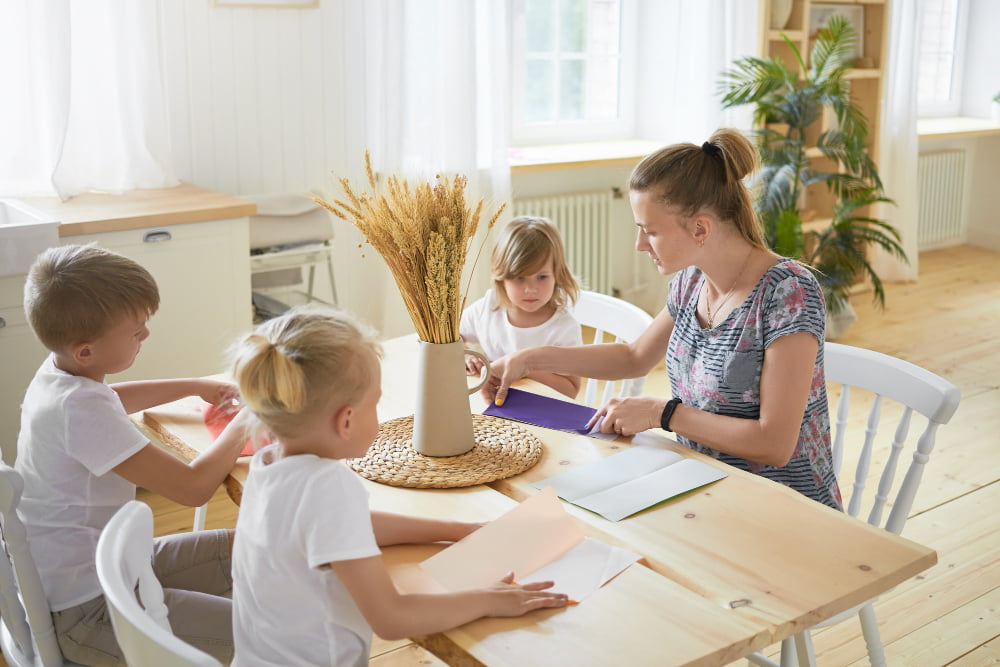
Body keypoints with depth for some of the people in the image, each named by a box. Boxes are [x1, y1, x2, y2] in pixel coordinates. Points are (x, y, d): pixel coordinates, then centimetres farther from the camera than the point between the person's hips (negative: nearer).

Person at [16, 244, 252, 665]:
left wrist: (195, 386, 20)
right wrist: (242, 426, -13)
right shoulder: (80, 410, -29)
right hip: (85, 611, -10)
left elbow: (112, 400, 28)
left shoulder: (56, 372, 1)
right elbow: (193, 488, -30)